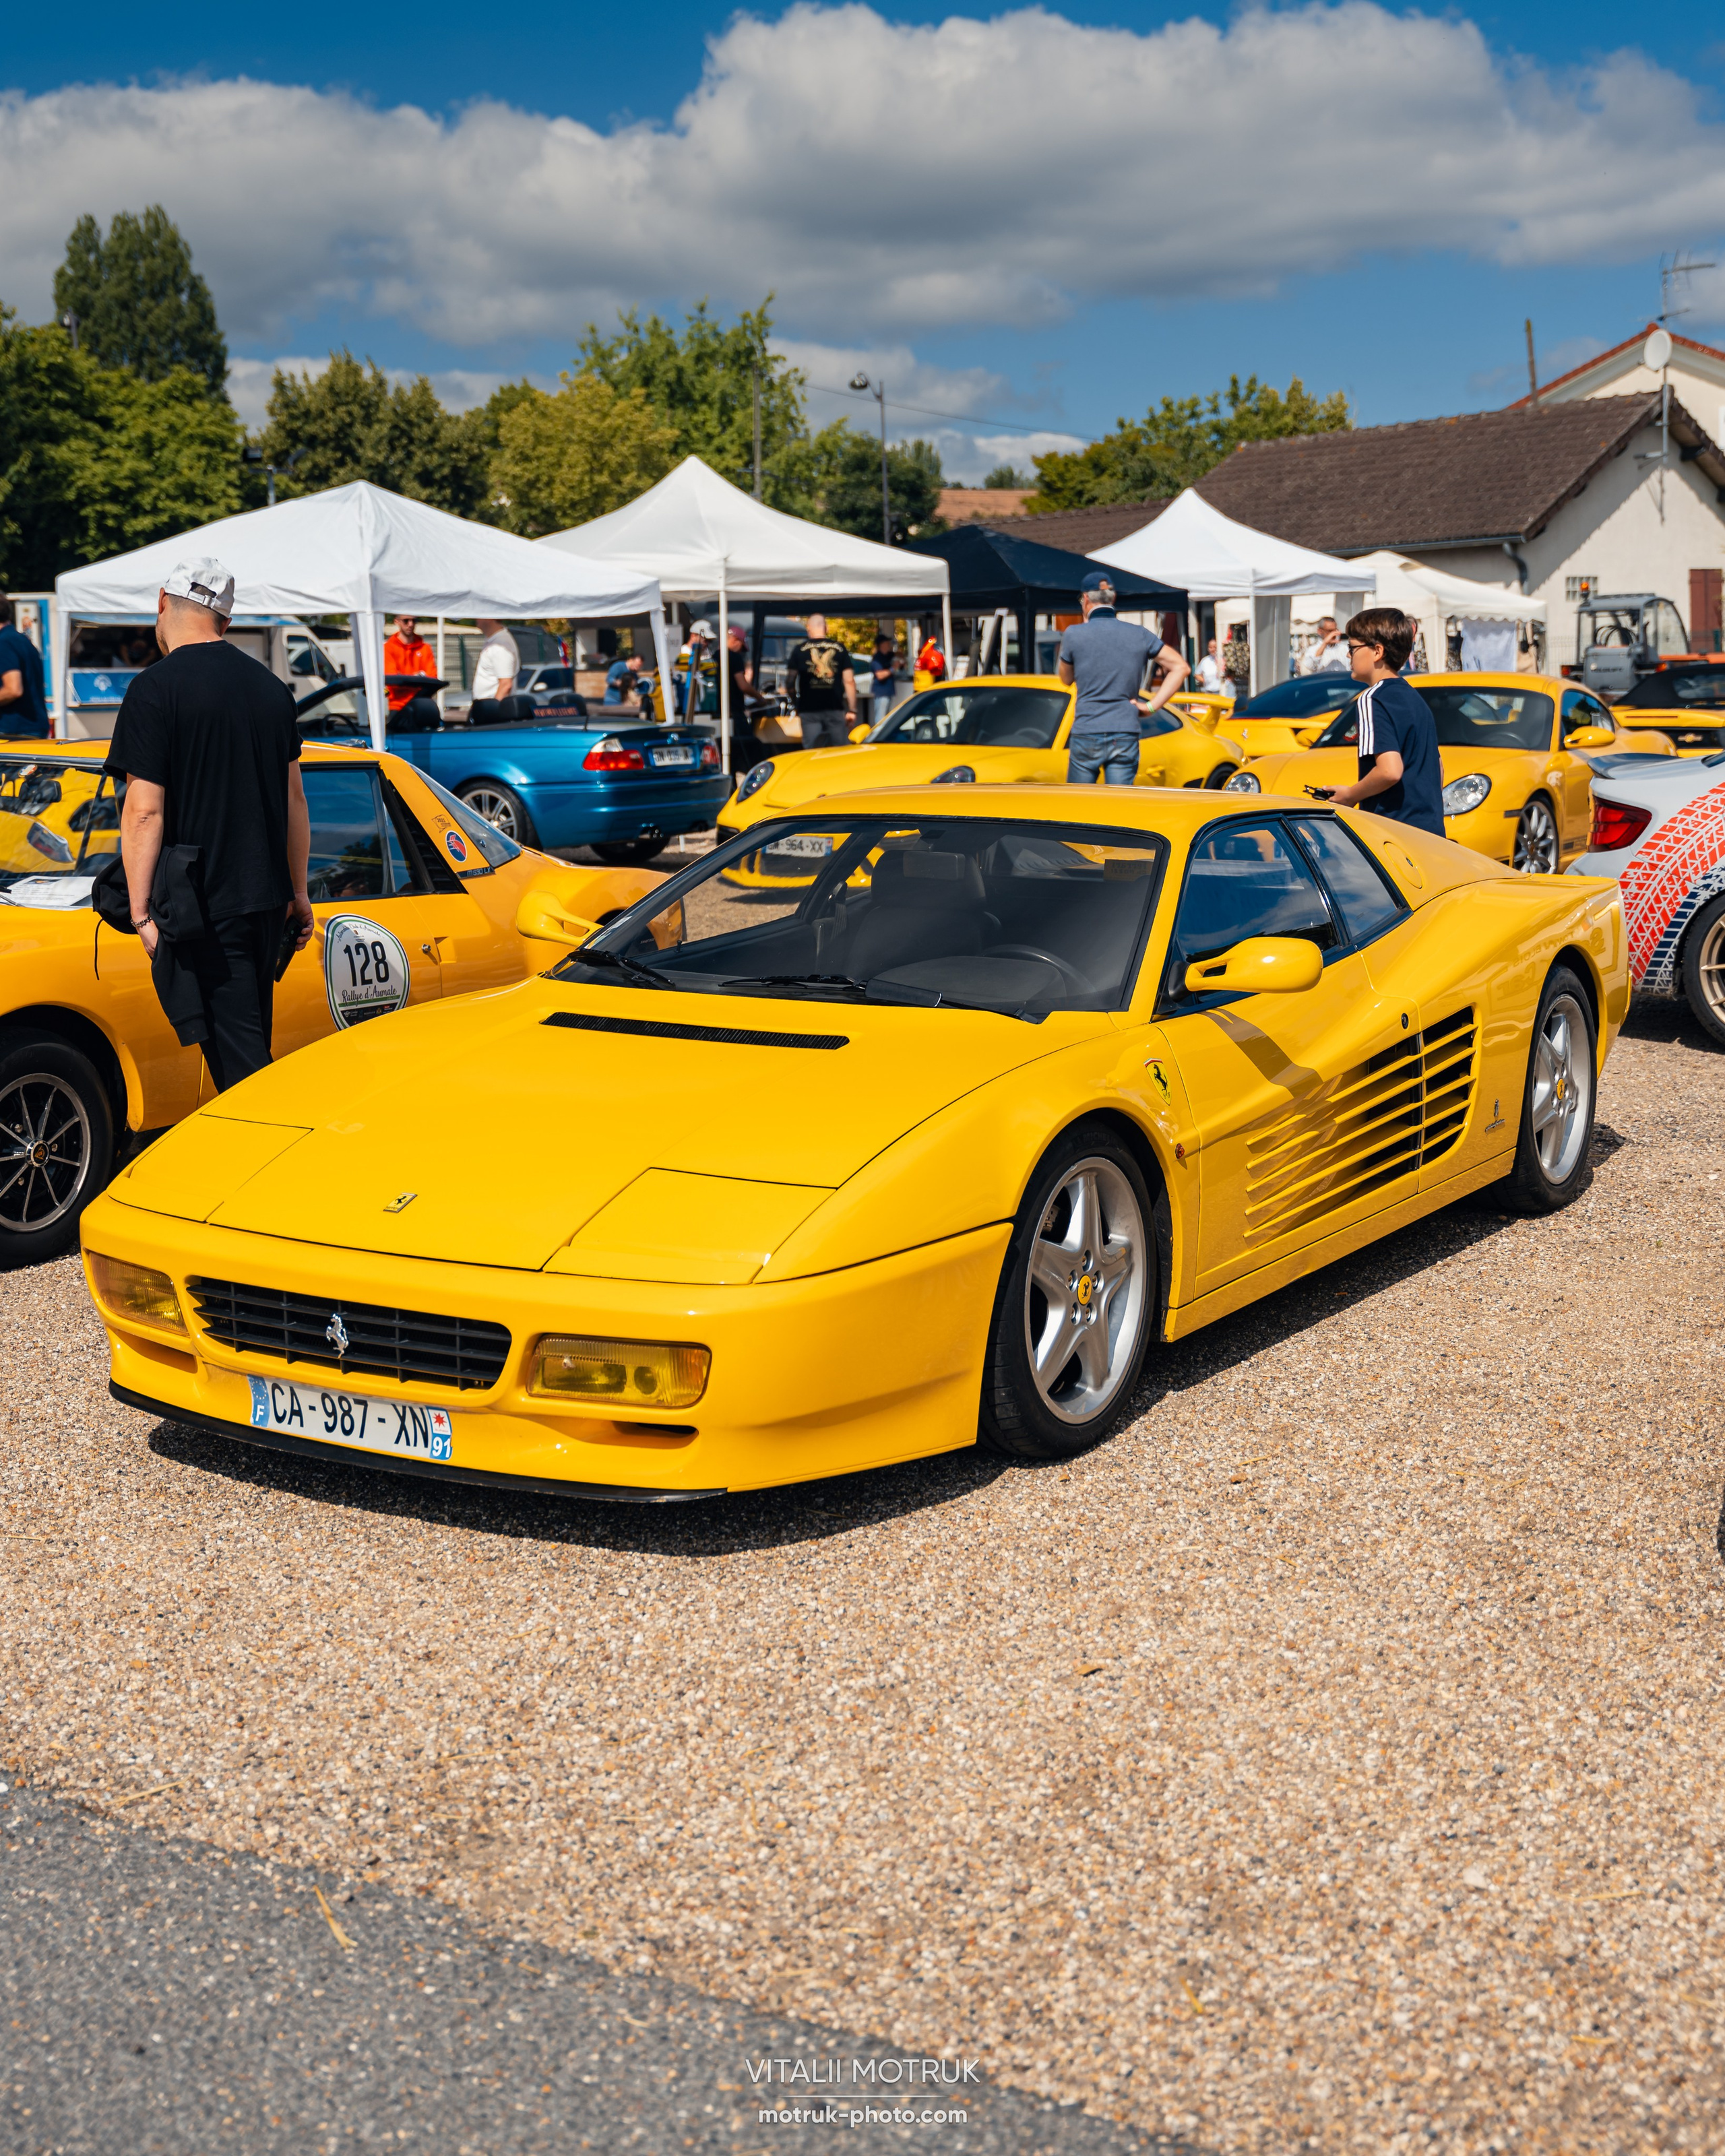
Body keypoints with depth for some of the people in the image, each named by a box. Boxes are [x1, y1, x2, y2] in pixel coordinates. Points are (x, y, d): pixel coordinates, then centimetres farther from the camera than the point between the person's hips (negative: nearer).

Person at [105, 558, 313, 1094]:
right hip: (266, 898, 7)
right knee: (250, 1046, 19)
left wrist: (141, 910, -10)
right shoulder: (270, 687, 11)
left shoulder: (156, 689, -10)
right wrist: (299, 893, 22)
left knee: (240, 1061, -6)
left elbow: (145, 811, -14)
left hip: (200, 905, -7)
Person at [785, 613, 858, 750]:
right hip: (835, 708, 1)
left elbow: (789, 683, 1)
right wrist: (852, 710, 5)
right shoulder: (840, 649, 4)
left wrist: (795, 704, 17)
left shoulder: (799, 650, 2)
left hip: (809, 709, -1)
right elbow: (849, 681, 1)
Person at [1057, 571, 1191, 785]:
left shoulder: (1074, 634, -3)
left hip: (1086, 736, -2)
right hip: (1126, 737, 2)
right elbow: (1181, 667, 6)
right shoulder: (1139, 635, 5)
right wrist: (1152, 706, 2)